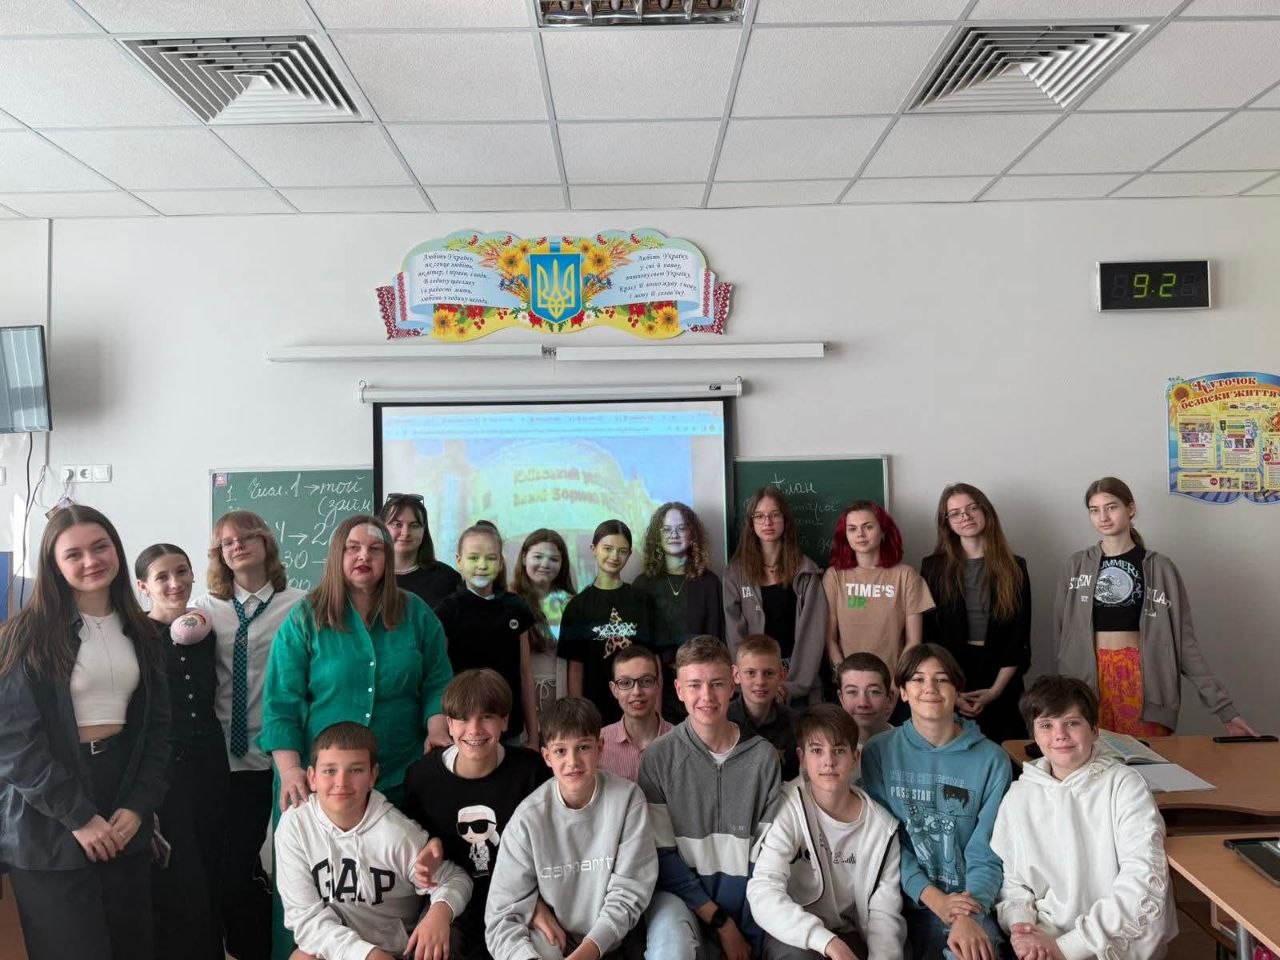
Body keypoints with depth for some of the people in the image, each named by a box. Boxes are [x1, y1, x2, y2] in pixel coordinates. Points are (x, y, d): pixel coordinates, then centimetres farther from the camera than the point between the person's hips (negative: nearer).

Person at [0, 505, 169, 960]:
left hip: (124, 821, 5)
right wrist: (79, 816, -14)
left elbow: (158, 726, 9)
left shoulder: (139, 633, 8)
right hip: (49, 828, -4)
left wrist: (139, 806, -3)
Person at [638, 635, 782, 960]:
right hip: (681, 895, -2)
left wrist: (747, 933, -8)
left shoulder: (763, 756, -3)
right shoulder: (658, 757, -7)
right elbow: (663, 854, -5)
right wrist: (721, 923, -10)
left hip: (746, 900, 3)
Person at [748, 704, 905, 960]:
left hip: (848, 936, 3)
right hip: (793, 935, -3)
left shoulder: (882, 826, -4)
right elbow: (762, 894, -26)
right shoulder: (786, 808, -15)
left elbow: (884, 912, -3)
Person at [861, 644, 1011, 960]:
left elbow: (986, 852, -3)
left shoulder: (991, 760, 1)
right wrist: (932, 897, -14)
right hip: (907, 900, 1)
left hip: (969, 900, -1)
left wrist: (968, 915, -19)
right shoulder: (879, 753, 1)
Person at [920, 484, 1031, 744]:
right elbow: (927, 634, 0)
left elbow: (1020, 637, 2)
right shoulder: (933, 567, 2)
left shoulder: (1014, 567, 4)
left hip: (1001, 679, 1)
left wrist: (996, 689, -7)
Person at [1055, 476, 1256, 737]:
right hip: (1089, 678, 1)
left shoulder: (1159, 568, 0)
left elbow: (1184, 640, 1)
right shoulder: (1077, 565, 4)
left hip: (1142, 677, -1)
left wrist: (1223, 706, -3)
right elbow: (1062, 633, 7)